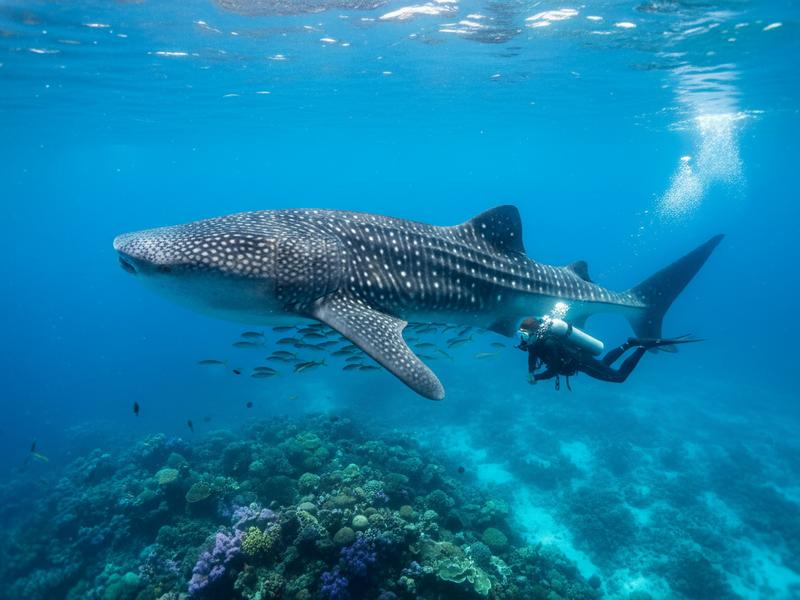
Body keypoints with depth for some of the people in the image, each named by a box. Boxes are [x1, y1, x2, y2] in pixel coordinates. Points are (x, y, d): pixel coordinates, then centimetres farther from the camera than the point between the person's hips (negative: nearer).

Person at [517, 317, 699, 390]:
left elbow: (553, 371, -35)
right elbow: (532, 355, 8)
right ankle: (629, 344, 34)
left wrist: (535, 378, -25)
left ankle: (644, 345, 5)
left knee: (619, 376, 4)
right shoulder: (535, 340, -10)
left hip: (583, 361, -9)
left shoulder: (548, 344, -36)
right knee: (605, 362, 34)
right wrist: (530, 372, -7)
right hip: (577, 356, 9)